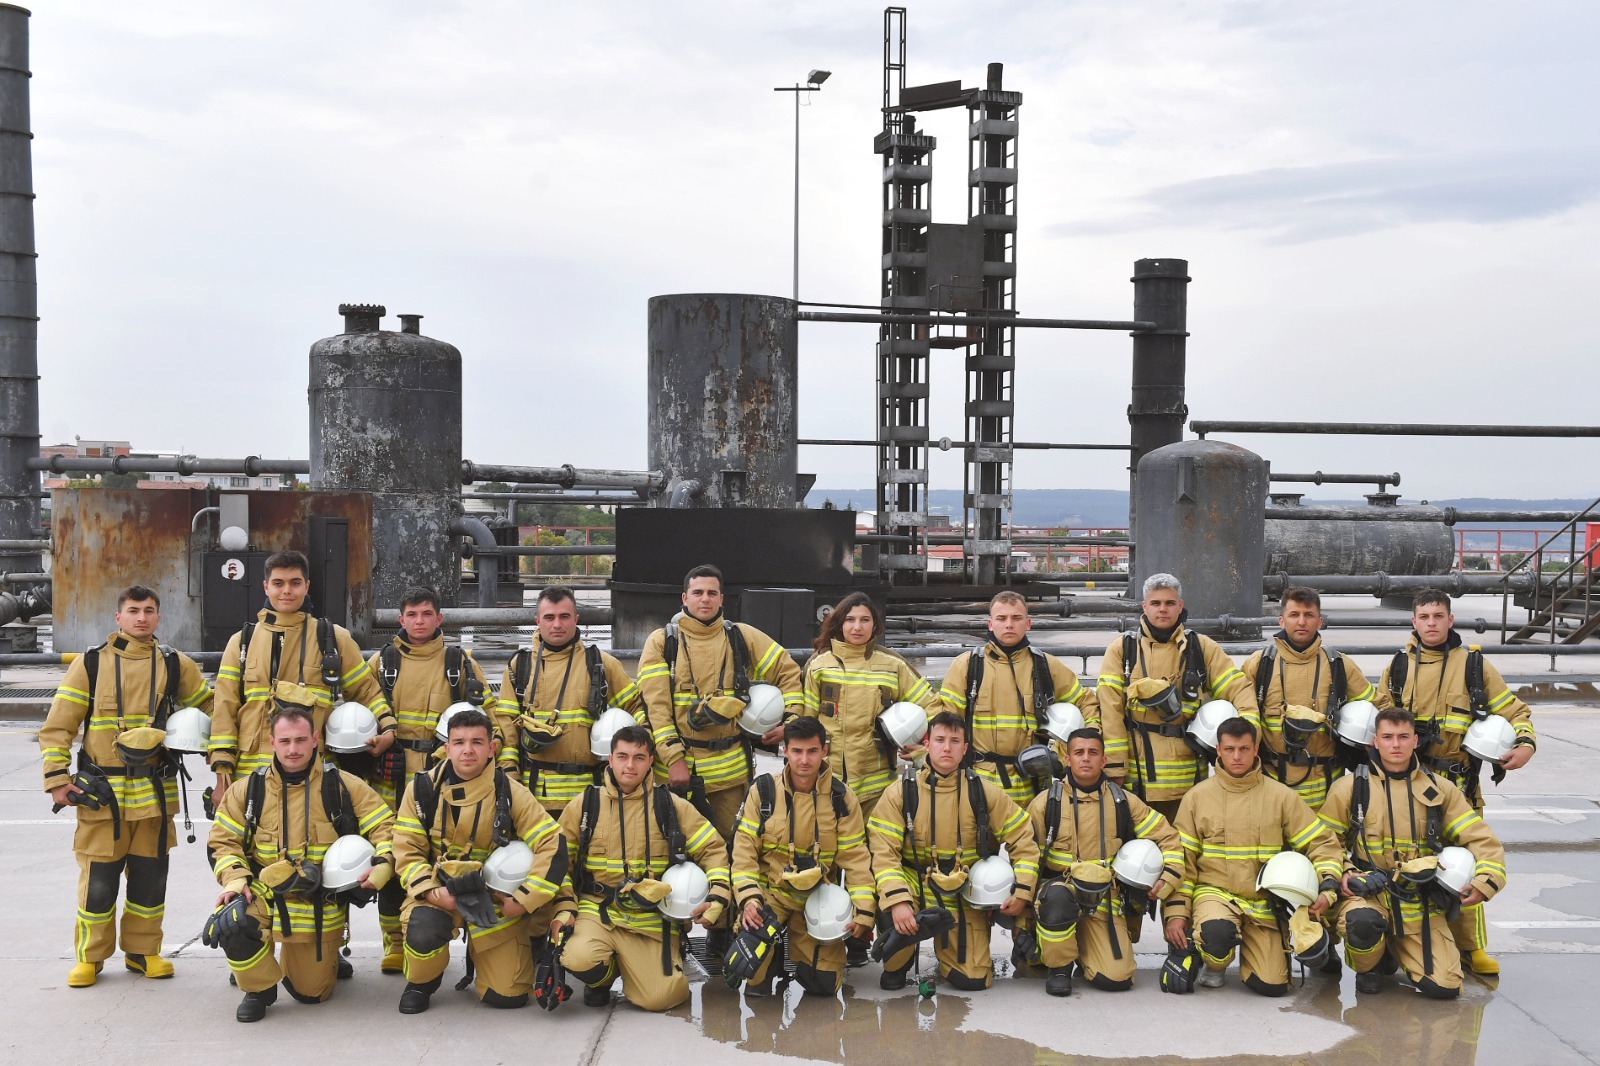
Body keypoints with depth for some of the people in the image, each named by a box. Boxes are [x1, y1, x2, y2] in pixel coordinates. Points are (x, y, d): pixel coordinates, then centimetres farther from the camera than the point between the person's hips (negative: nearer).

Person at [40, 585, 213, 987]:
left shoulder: (175, 665, 7)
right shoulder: (90, 663, 0)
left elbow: (209, 707, 19)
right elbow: (57, 726, 0)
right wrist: (57, 779, -7)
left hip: (155, 791, 2)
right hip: (101, 791, -2)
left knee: (150, 875, 7)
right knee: (99, 878, 0)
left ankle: (143, 951, 22)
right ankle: (89, 957, 15)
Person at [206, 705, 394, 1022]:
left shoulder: (343, 786, -4)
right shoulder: (247, 789, 0)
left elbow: (386, 827, -2)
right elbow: (224, 841, 4)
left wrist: (382, 866, -20)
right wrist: (235, 879, -14)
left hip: (321, 909, 0)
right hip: (266, 897, 0)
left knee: (312, 993, 5)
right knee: (230, 922, -33)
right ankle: (260, 989, -4)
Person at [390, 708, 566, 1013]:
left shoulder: (510, 792, -9)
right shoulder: (423, 789, -6)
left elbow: (552, 846, -11)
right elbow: (407, 850, -3)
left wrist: (523, 901, -15)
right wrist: (430, 890, -20)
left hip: (495, 898, 0)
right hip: (440, 892, 0)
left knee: (508, 996, -6)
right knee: (423, 932, -36)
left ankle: (478, 955, 32)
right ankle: (420, 983, 2)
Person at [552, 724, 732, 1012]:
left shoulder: (671, 806, 6)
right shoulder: (584, 806, 6)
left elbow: (713, 851, 7)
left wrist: (717, 899, -8)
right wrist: (563, 910, -4)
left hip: (653, 918, 0)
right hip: (597, 910, 0)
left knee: (657, 999, -19)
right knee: (580, 959, -33)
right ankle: (604, 977, 6)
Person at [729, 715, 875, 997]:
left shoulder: (842, 798, -3)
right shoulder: (763, 791, -5)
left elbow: (856, 857, -3)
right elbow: (744, 848, -6)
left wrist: (863, 911, -11)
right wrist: (748, 897, -20)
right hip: (770, 892, -1)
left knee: (824, 984, -8)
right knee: (755, 976, -24)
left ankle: (798, 949, 26)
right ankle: (773, 957, 15)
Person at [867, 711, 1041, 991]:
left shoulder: (982, 792, -3)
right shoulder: (901, 792, -7)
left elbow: (1023, 839, 2)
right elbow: (884, 851, -15)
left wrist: (1022, 892, -9)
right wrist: (898, 900, -30)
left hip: (965, 900, 2)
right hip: (916, 890, -1)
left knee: (973, 980, -9)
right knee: (889, 908, -35)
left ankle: (945, 947, 28)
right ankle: (896, 966, 0)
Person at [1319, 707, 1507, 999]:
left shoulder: (1440, 789, 8)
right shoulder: (1351, 787, 2)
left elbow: (1482, 840, 7)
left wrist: (1485, 882, -11)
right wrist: (1340, 873, -8)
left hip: (1420, 904, 2)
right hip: (1367, 894, -2)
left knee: (1444, 987, -13)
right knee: (1362, 922, -39)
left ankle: (1396, 953, 23)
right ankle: (1369, 966, -1)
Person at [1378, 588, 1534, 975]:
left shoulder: (1474, 665, 6)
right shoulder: (1398, 667, 9)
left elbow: (1514, 711, 9)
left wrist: (1526, 743, -8)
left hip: (1458, 783, -1)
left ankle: (1469, 945, 11)